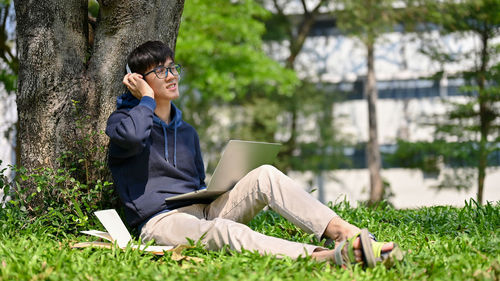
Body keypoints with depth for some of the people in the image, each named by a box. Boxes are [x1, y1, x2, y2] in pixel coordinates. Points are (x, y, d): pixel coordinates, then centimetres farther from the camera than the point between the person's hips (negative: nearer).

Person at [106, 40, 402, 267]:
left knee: (265, 175, -18)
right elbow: (133, 136, -20)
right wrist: (146, 97, -2)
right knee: (224, 231, -39)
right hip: (161, 220, -7)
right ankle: (326, 256, -62)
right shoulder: (121, 119, 6)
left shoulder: (187, 132, 26)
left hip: (202, 209, 7)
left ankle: (343, 231, -36)